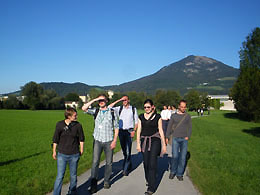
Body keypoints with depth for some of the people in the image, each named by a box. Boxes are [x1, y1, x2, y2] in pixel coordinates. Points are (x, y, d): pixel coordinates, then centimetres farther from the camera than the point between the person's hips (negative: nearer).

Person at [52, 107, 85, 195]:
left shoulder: (78, 125, -5)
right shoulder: (59, 124, -7)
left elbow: (81, 139, 7)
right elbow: (55, 139, 3)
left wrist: (81, 150, 10)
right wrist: (54, 151, 7)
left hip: (74, 155, 1)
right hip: (62, 155, -1)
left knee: (73, 175, 13)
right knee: (60, 176, 0)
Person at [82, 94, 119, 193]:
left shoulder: (112, 112, 1)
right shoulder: (95, 111, 4)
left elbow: (116, 127, 3)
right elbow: (84, 108, -11)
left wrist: (114, 140, -4)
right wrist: (94, 100, -12)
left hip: (108, 141, 0)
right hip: (97, 140, 0)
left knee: (109, 162, 8)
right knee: (95, 162, -5)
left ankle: (107, 181, 26)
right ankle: (93, 185, 2)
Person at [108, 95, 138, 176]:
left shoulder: (133, 109, 4)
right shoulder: (119, 108, 7)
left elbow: (136, 121, 6)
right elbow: (109, 107, -8)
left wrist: (134, 131, -6)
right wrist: (118, 100, -7)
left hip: (129, 131, -2)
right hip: (121, 131, 3)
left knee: (128, 150, -8)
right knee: (124, 150, 11)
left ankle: (126, 169, 0)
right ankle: (129, 165, 30)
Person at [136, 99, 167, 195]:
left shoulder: (157, 117, 2)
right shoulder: (141, 117, 8)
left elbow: (161, 131, 4)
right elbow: (139, 130, 8)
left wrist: (164, 144, 3)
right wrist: (138, 143, 2)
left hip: (155, 140, -3)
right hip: (144, 141, 3)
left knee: (152, 163, -9)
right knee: (146, 162, 9)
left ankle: (151, 187, -5)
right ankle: (148, 180, 34)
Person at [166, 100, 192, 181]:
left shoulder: (188, 116, 7)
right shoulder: (174, 116, 5)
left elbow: (189, 127, 8)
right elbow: (169, 127, 9)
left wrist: (188, 136, -5)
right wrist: (167, 137, 5)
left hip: (184, 139, 1)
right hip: (175, 138, -1)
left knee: (182, 157, 2)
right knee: (175, 156, -5)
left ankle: (179, 174, 15)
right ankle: (172, 172, 15)